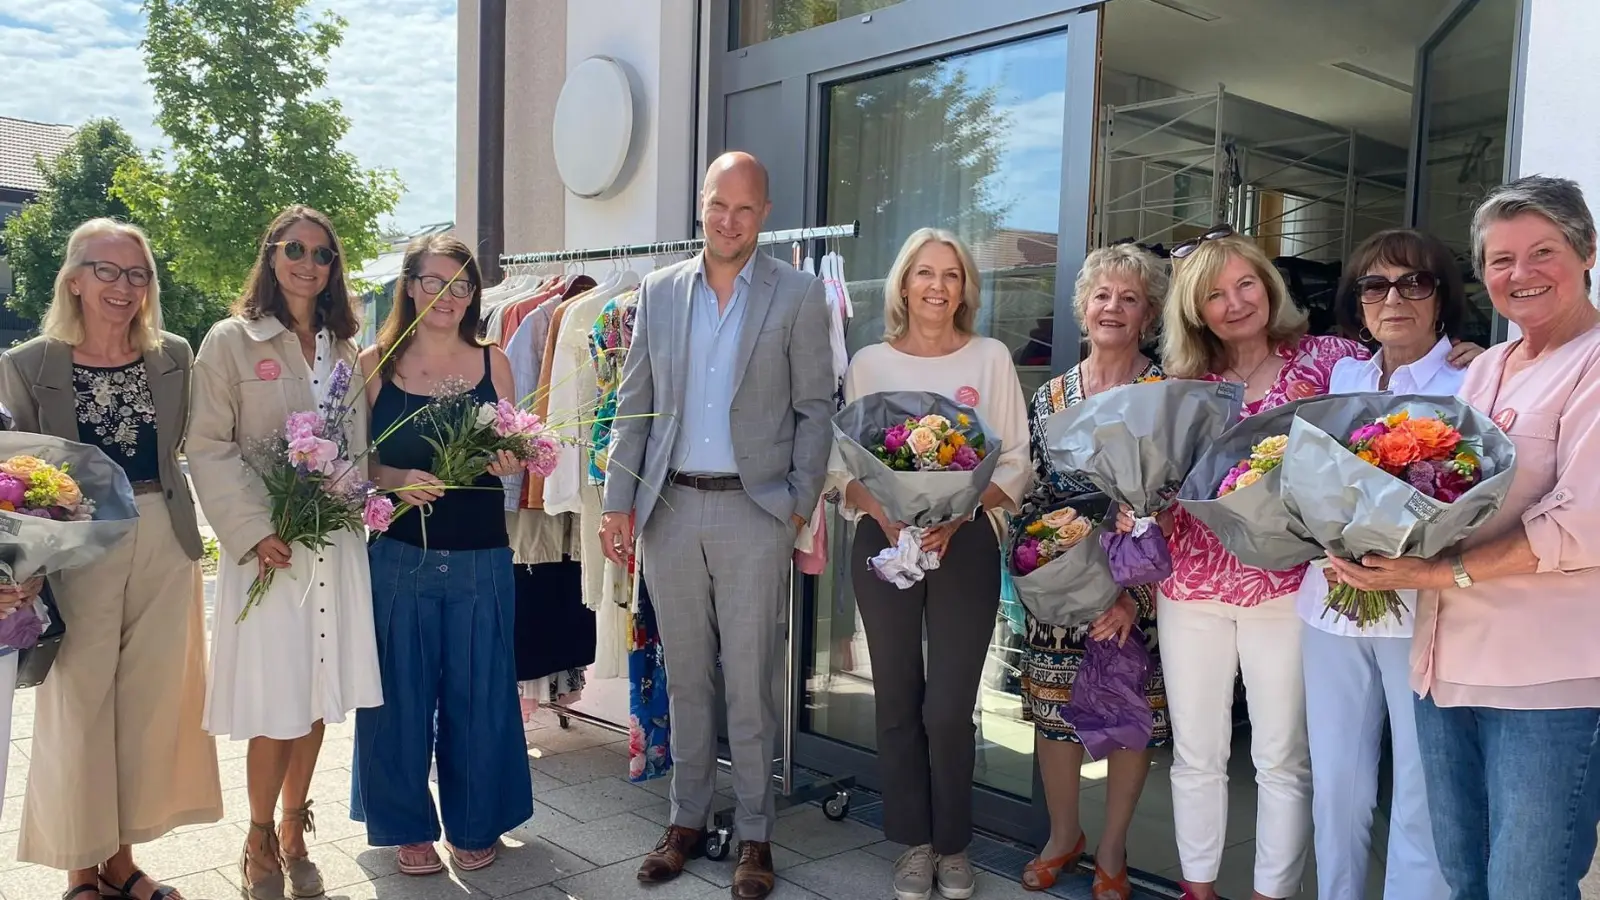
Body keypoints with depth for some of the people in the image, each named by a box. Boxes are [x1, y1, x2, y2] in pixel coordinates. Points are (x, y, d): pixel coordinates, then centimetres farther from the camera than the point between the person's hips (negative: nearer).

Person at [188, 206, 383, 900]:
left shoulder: (343, 347, 13)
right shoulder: (231, 341, -2)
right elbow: (209, 448, -7)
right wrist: (253, 529, -15)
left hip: (335, 541, 4)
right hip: (267, 544, -4)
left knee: (319, 693, 9)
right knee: (276, 701, -1)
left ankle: (294, 829, 26)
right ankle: (260, 839, 20)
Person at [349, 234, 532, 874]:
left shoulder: (493, 364, 3)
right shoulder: (374, 364, 0)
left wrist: (509, 464, -12)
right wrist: (395, 478, -17)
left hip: (480, 558, 1)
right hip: (398, 556, -1)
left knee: (477, 691, 9)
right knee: (400, 692, 8)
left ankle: (474, 822, 28)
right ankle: (408, 825, 27)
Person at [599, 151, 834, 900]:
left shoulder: (798, 296, -1)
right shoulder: (658, 292, 8)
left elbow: (815, 410, -1)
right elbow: (634, 407, 8)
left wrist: (799, 505, -7)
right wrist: (617, 501, 2)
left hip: (753, 510, -3)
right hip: (671, 507, 3)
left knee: (750, 682, 4)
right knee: (686, 677, 14)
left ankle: (754, 833, 19)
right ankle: (686, 820, 28)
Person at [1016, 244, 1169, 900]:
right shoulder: (1051, 396, 5)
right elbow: (1030, 494, 9)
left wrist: (1139, 594, -15)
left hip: (1137, 588, -2)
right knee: (1054, 712, 9)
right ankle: (1063, 835, 32)